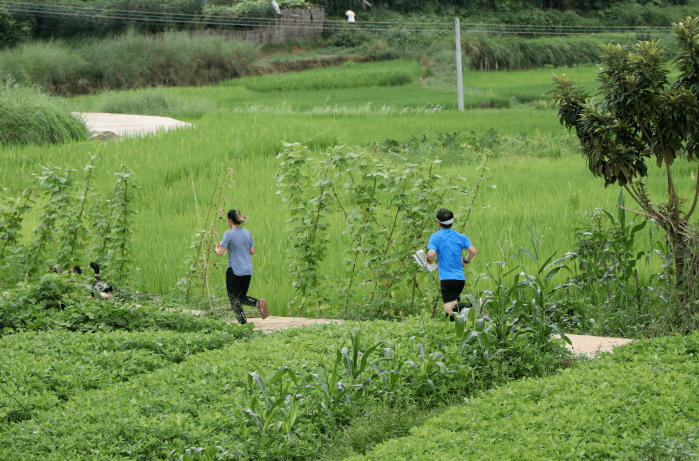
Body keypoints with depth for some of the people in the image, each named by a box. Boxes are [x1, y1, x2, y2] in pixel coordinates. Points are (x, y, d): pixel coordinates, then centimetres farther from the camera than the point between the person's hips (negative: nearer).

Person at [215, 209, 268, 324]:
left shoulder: (229, 234, -12)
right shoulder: (247, 233, 7)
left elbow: (220, 253, -16)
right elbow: (252, 251, 10)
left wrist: (217, 247, 6)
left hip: (234, 270, -6)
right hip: (248, 271, 6)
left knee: (234, 299, 4)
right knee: (242, 297, 17)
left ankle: (243, 322, -8)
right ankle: (258, 302, -11)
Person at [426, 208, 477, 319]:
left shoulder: (435, 237, -2)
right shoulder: (460, 237, 10)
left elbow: (431, 254, -16)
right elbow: (473, 251, 1)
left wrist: (429, 260, 6)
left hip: (446, 278, -5)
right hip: (460, 278, 5)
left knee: (449, 309, -10)